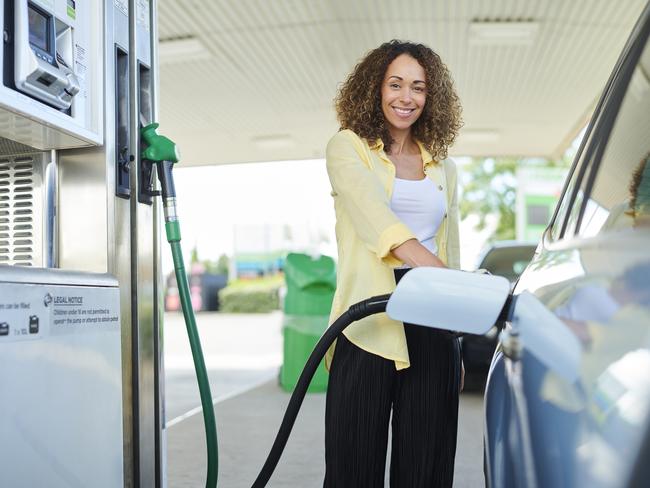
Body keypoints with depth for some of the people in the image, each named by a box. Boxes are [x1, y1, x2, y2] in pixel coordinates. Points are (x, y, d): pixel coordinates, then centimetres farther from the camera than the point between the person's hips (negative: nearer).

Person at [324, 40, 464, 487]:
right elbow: (372, 212, -16)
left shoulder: (442, 167, 17)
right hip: (369, 319, -4)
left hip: (431, 323, 4)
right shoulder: (349, 148, 4)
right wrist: (426, 264, -33)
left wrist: (457, 347, 15)